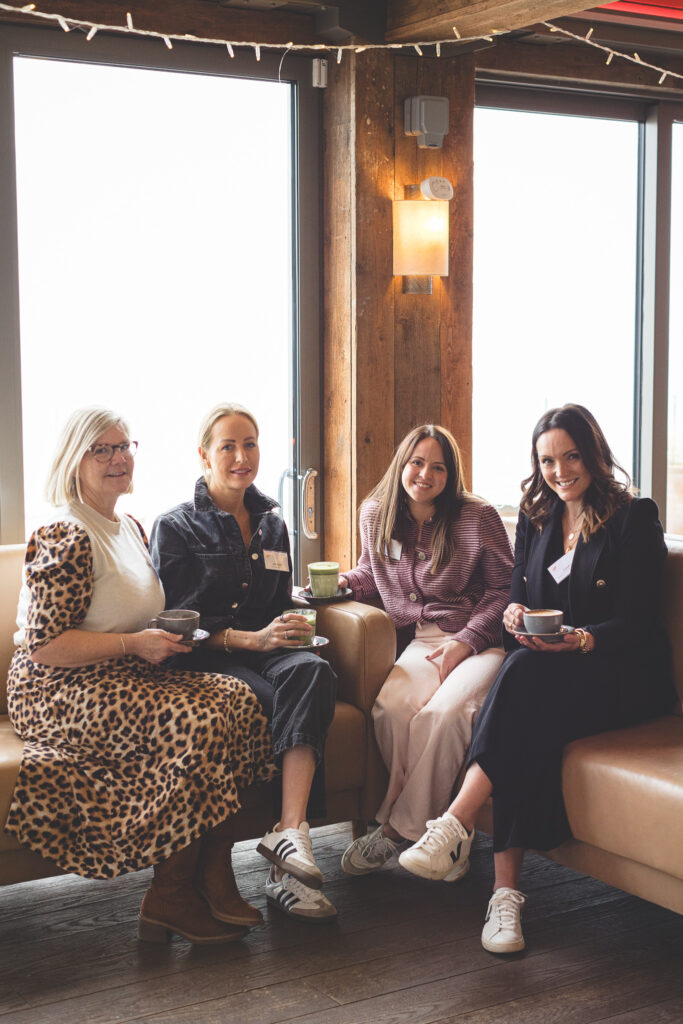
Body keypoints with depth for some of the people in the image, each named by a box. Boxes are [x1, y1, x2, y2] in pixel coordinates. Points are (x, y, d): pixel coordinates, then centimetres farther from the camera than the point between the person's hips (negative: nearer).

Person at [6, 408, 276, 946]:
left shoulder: (131, 529, 16)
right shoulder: (64, 538, -13)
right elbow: (43, 646, -18)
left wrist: (166, 635, 9)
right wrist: (134, 644, -17)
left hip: (128, 677, 9)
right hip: (62, 692, -9)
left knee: (238, 699, -15)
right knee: (193, 720, -29)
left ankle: (213, 878, -15)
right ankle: (169, 898, -17)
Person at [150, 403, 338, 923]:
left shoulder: (270, 524, 21)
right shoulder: (176, 527, 4)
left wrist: (289, 627, 1)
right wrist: (250, 639, -17)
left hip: (264, 651, 5)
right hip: (206, 664, -4)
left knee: (311, 671, -32)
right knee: (289, 703, -34)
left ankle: (289, 832, -43)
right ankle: (289, 867, -33)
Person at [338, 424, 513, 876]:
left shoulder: (477, 517, -2)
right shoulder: (376, 516, 10)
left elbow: (504, 588, 0)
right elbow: (371, 573, 29)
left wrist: (465, 641, -10)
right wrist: (341, 582, 8)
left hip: (482, 640, -3)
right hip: (423, 640, 4)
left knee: (444, 713, -33)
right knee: (390, 708, -29)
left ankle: (397, 829, -17)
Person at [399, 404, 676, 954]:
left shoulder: (634, 520, -2)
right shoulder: (535, 518, 16)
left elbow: (635, 624, -8)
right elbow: (517, 596, 14)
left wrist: (581, 640, -27)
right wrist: (514, 615, -11)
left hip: (622, 676, -4)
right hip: (544, 674, 4)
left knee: (526, 674, -35)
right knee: (527, 728, -32)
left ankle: (457, 823, -38)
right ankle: (506, 889, -37)